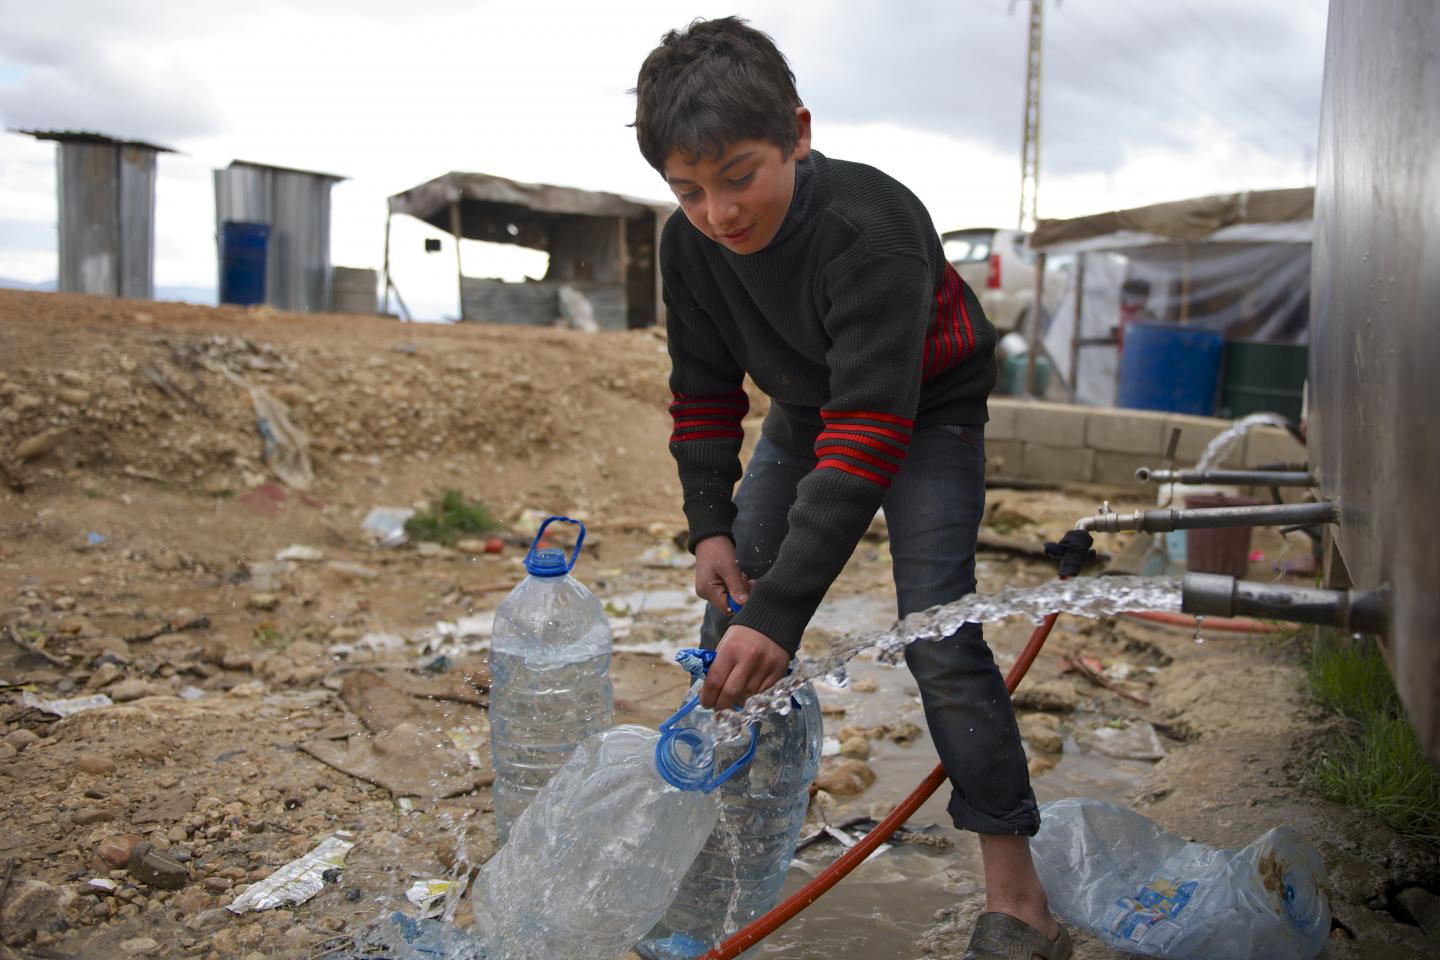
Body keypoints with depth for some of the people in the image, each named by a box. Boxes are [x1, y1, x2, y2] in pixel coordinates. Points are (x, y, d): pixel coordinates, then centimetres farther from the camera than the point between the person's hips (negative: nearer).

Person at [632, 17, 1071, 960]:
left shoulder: (871, 228, -38)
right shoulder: (690, 245, -18)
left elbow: (870, 430, -44)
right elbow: (704, 390, -4)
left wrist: (779, 610, -49)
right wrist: (711, 526, -13)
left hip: (926, 412, -6)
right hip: (807, 412, 6)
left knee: (937, 634, -18)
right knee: (731, 621, 2)